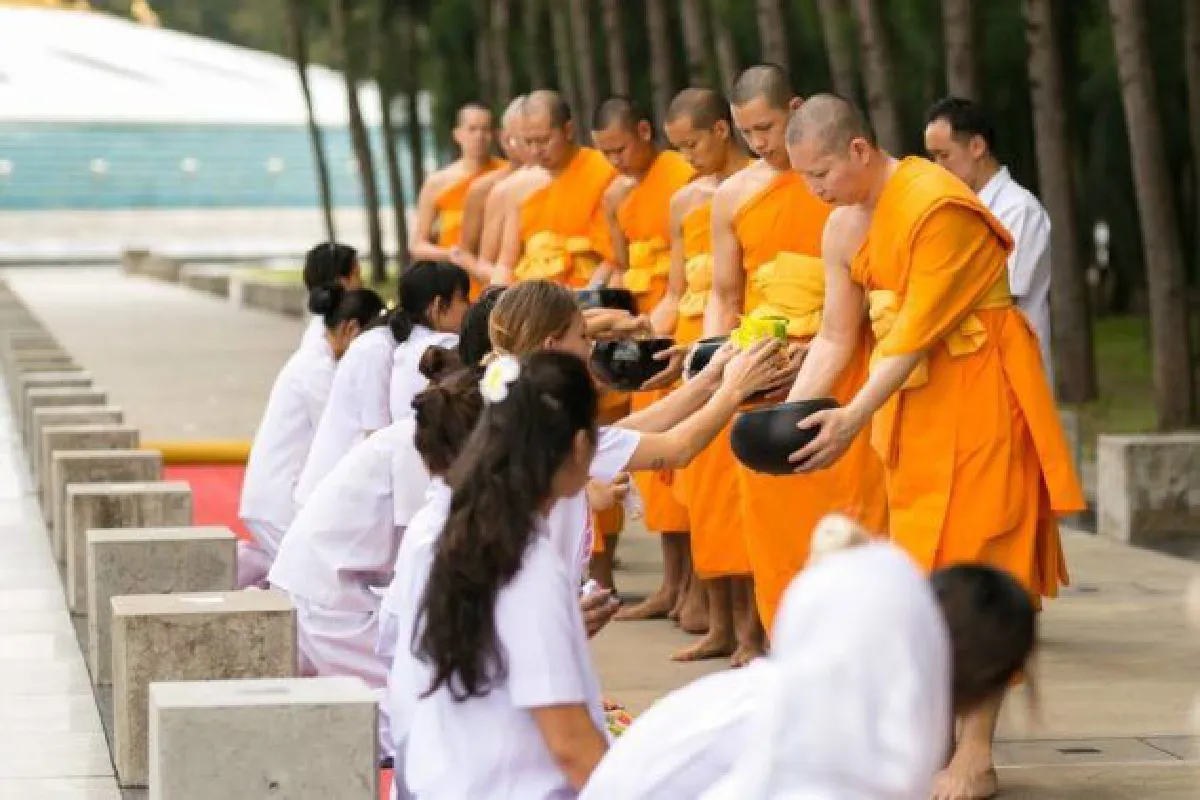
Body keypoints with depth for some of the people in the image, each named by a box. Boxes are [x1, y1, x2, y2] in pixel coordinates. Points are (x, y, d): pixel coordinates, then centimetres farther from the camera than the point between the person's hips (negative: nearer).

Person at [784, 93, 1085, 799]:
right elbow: (835, 338, 7)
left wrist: (855, 418, -29)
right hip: (911, 400, 8)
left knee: (973, 564, -8)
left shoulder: (937, 206, -20)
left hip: (979, 394, -8)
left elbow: (918, 334, -23)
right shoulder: (845, 229, 7)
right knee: (921, 567, 8)